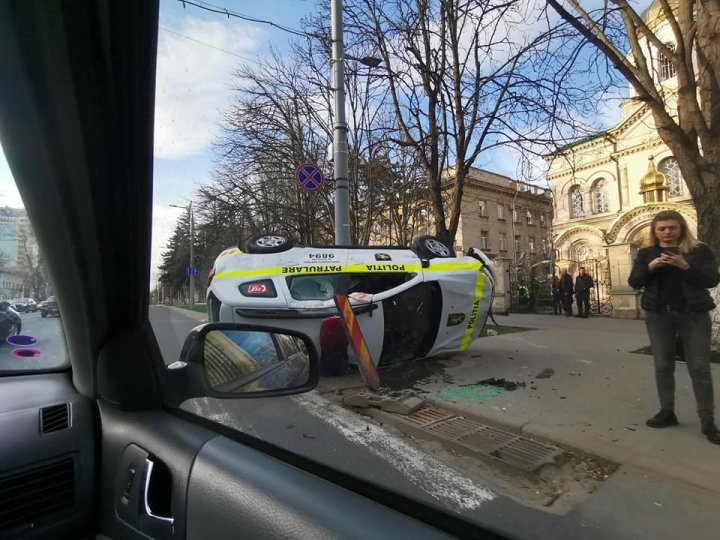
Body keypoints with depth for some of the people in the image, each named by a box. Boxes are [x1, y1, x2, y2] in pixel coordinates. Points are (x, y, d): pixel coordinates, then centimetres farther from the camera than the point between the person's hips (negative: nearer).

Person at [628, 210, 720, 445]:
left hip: (694, 314, -1)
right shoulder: (646, 253, 6)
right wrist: (650, 267, -15)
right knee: (663, 365, 8)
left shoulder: (700, 250, 2)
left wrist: (685, 266, -20)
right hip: (658, 315, 2)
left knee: (700, 367, 1)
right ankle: (667, 411, 19)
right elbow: (633, 282, 1)